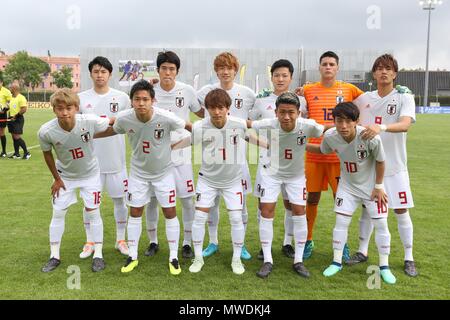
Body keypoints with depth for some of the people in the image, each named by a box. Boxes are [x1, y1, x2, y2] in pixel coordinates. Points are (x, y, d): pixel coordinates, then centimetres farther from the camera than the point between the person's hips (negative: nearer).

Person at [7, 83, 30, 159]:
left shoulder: (21, 98, -12)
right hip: (11, 119, 8)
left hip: (18, 119, -8)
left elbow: (24, 109, -20)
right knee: (13, 137, 9)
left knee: (17, 137, -11)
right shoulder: (11, 98, 14)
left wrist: (16, 116, -20)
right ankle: (16, 154, 16)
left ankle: (27, 153, -1)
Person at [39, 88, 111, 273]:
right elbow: (47, 154, -7)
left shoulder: (90, 121, -32)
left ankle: (98, 255, 16)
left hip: (90, 173, -1)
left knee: (93, 212, 2)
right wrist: (57, 179, -2)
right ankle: (54, 256, 22)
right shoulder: (46, 131, -27)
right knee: (58, 214, 6)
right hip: (65, 175, 1)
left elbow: (112, 122, -11)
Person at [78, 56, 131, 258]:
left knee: (119, 199, 8)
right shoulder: (81, 98, 2)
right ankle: (90, 242, 23)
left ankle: (121, 240, 24)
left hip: (116, 159, 0)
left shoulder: (121, 98, 0)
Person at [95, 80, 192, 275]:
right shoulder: (124, 119, -20)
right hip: (138, 172, 2)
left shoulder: (166, 118, -28)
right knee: (135, 213, 9)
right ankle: (132, 256, 26)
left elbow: (190, 127, -12)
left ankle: (173, 257, 19)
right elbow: (112, 131, 3)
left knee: (170, 213, 3)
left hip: (164, 172, -2)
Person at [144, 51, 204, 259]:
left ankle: (187, 242, 19)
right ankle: (153, 241, 27)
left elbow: (202, 113, 10)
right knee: (152, 199, 8)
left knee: (187, 199, 2)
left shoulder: (187, 91, -4)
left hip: (180, 155, 0)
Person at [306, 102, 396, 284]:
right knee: (341, 222, 2)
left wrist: (378, 186, -9)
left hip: (371, 186, -2)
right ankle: (337, 262, 18)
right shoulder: (330, 136, -20)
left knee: (381, 224, 2)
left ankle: (384, 267, 19)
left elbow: (380, 161, -15)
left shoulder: (370, 137, -32)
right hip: (347, 186, 3)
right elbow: (322, 150, 4)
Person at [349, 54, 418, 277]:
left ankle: (409, 259, 17)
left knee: (401, 211, 2)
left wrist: (382, 127, -40)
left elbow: (405, 124, -23)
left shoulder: (404, 98, -5)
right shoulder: (363, 99, 5)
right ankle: (362, 252, 24)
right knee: (367, 208, 11)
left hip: (394, 165, -2)